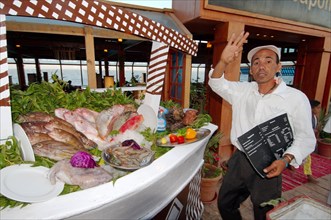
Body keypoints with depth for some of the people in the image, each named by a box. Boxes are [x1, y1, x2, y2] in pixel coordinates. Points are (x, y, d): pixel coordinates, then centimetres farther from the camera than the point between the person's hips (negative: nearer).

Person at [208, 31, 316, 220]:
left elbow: (306, 138, -6)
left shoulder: (297, 98, -9)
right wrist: (224, 61, -19)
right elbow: (217, 83, 1)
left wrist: (286, 159, -23)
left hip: (268, 167, -3)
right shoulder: (243, 90, 3)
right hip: (239, 160, 4)